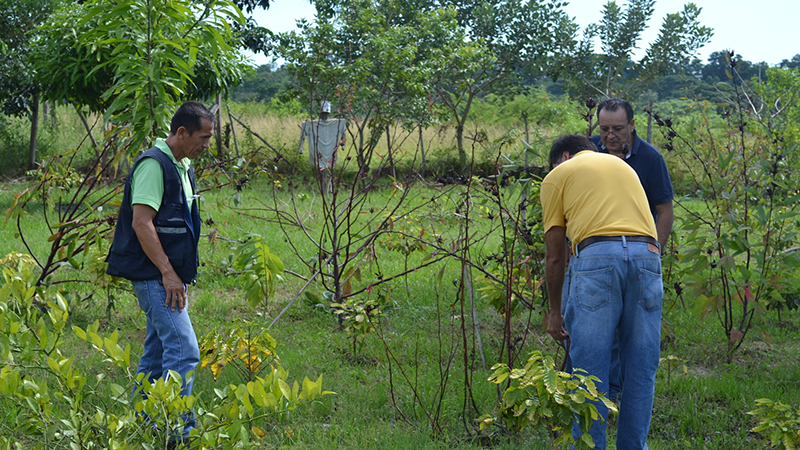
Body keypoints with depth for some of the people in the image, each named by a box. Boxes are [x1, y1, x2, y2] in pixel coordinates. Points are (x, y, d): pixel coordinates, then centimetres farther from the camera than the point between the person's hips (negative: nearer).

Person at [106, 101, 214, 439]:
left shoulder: (182, 166, 16)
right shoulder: (154, 164, -15)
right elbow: (141, 222, -21)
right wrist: (167, 272, -22)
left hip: (170, 276, 10)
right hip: (155, 275, -10)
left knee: (158, 353, 13)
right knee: (184, 351, -15)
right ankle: (177, 431, -14)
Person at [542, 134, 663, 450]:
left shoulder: (558, 176, 19)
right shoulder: (623, 166, 33)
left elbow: (554, 255, 17)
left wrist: (555, 311, 26)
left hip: (596, 257, -4)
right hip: (647, 255, 4)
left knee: (589, 372, 2)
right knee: (641, 370, 11)